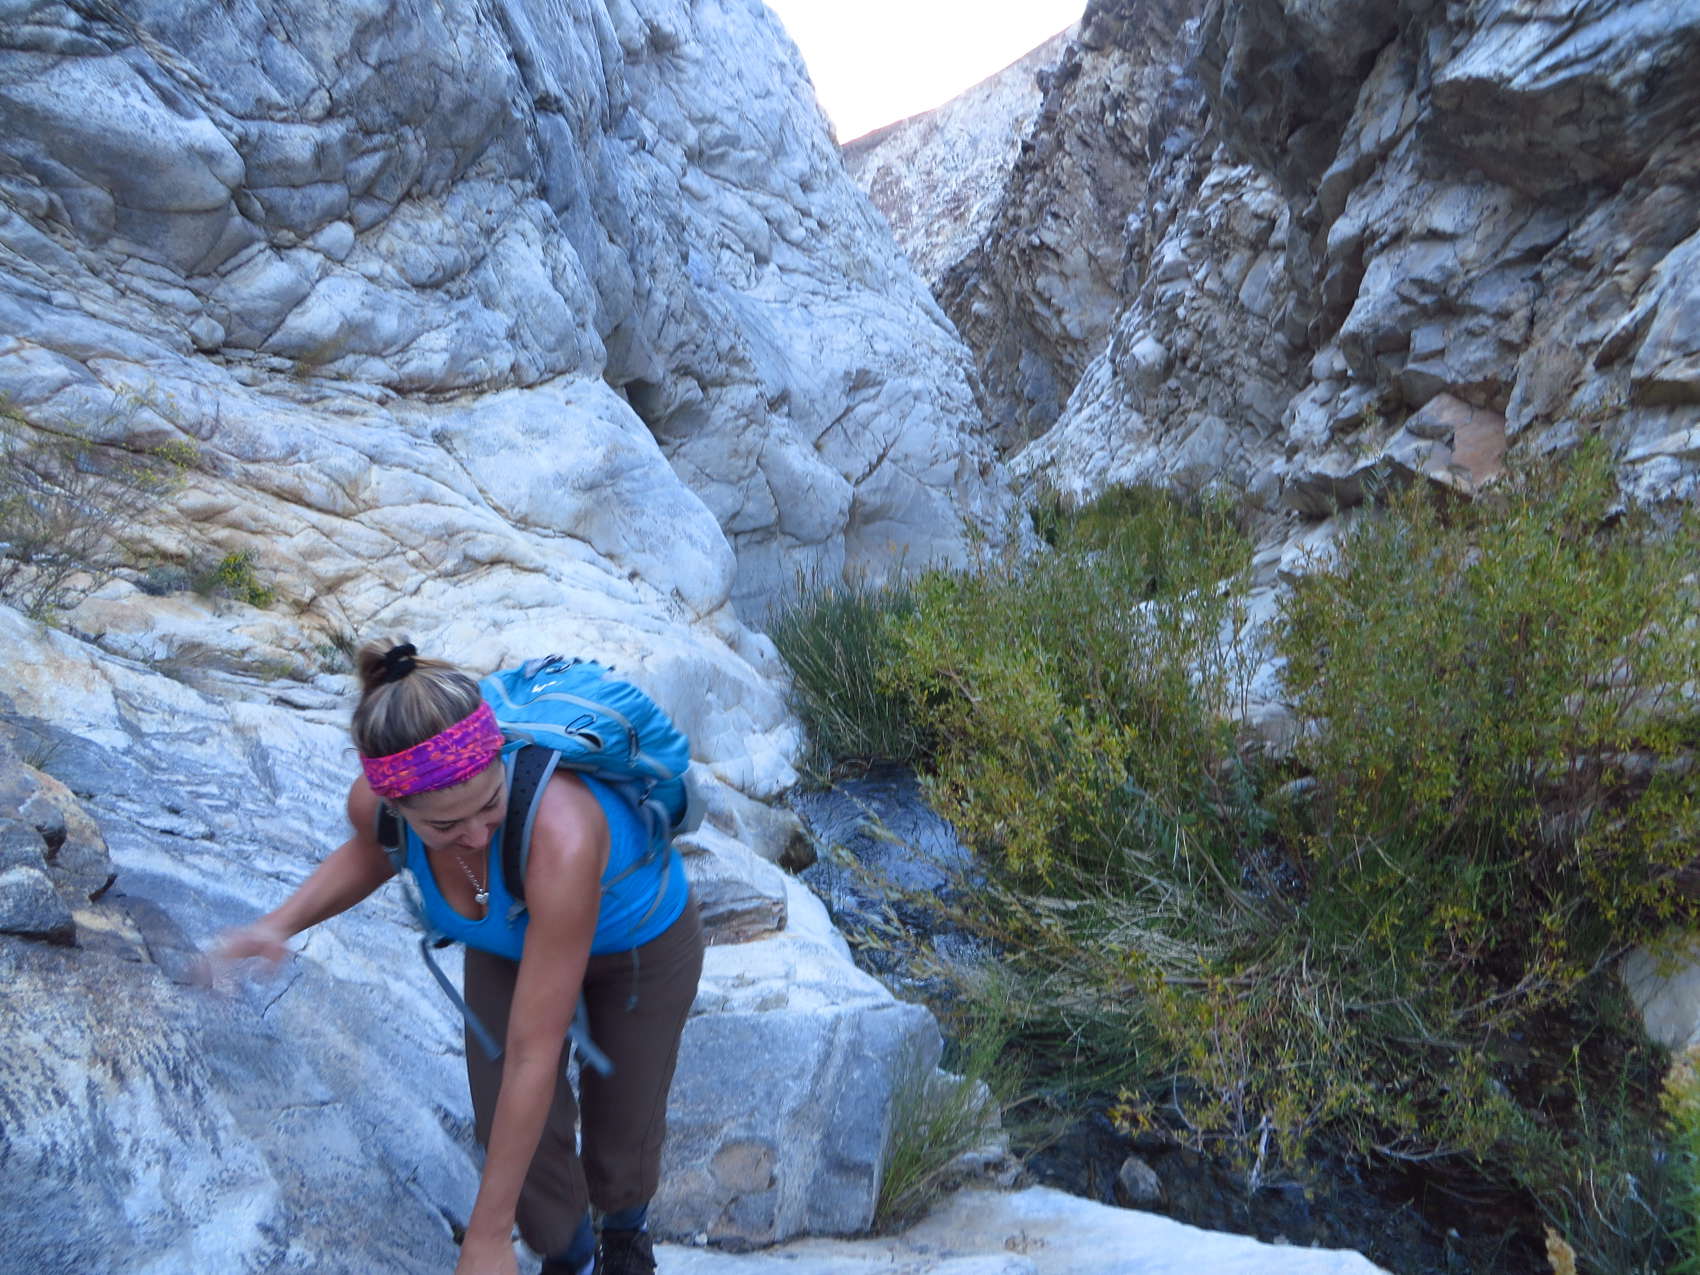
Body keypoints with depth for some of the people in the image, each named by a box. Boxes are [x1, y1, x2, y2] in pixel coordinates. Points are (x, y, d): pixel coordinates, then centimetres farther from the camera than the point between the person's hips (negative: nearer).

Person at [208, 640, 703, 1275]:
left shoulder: (560, 835, -48)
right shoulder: (375, 798, -31)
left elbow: (532, 1057, -38)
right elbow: (373, 849, -1)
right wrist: (280, 924, -19)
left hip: (640, 942, -3)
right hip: (512, 940, 4)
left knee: (622, 1123, 15)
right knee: (516, 1139, 5)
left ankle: (625, 1221, 54)